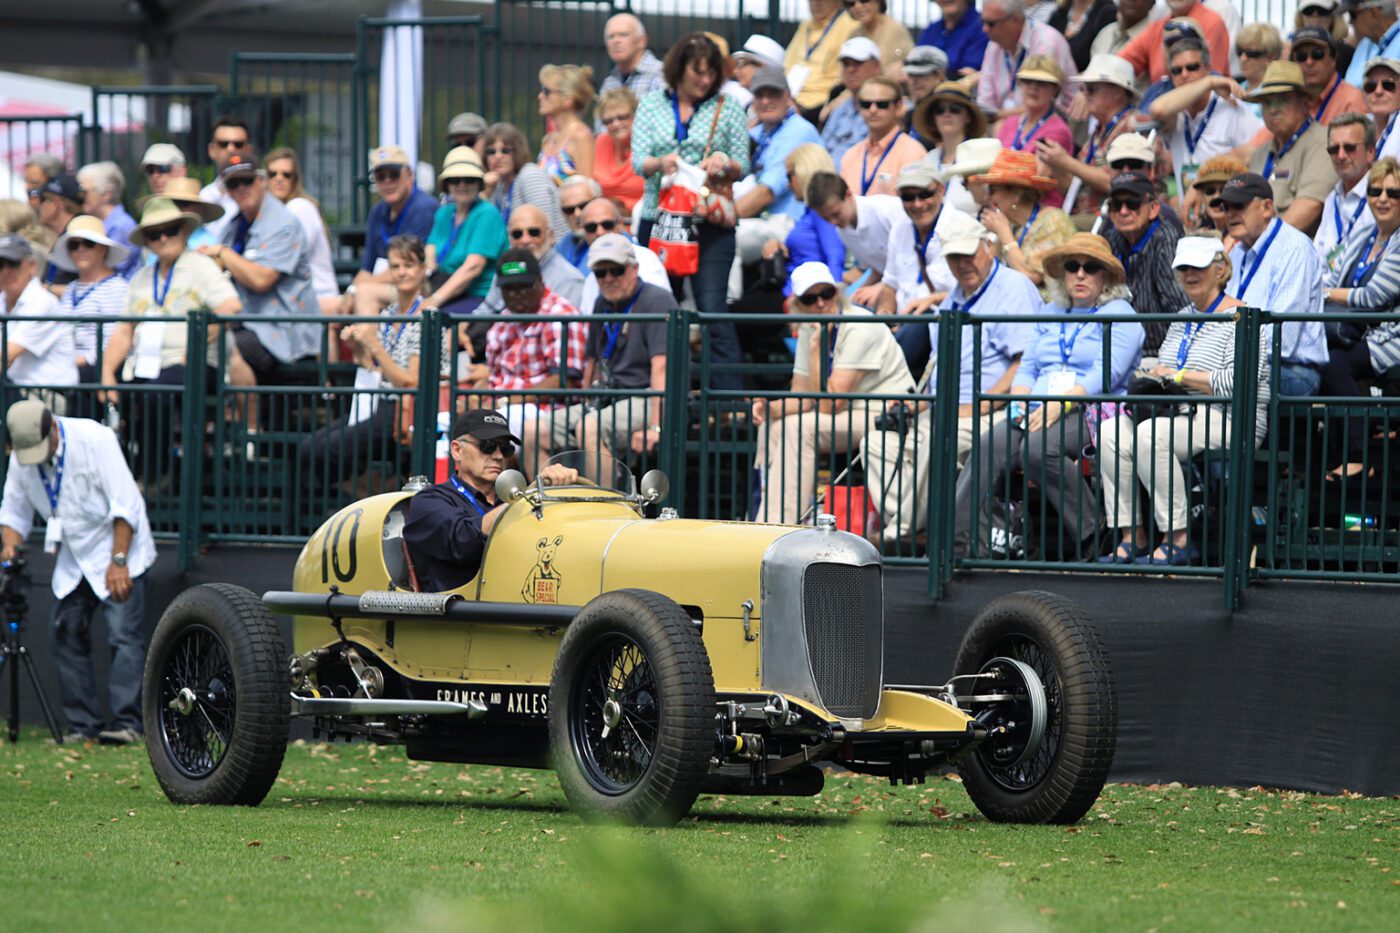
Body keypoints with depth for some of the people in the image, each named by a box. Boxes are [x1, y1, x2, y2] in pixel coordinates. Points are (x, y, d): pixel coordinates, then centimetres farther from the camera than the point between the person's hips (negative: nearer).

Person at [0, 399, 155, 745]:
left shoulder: (95, 440, -20)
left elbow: (125, 506, -19)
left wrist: (118, 562, -22)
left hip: (118, 549, -6)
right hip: (73, 558, 6)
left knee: (124, 635, -15)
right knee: (67, 637, 0)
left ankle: (127, 723, -19)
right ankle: (83, 725, 4)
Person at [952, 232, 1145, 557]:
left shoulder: (1119, 314, 5)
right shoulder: (1050, 314, 26)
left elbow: (1106, 375, -9)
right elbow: (1027, 368, 22)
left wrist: (1060, 405, -20)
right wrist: (1020, 401, -2)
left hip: (1092, 413, -6)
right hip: (1037, 411, 6)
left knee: (1038, 448, -36)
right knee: (988, 445, -25)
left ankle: (1091, 532, -24)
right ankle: (956, 536, -35)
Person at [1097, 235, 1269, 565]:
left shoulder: (1238, 319, -6)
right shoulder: (1182, 318, 21)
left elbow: (1238, 380, -18)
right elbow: (1164, 371, 28)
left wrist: (1179, 376, -12)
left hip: (1228, 418, -8)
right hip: (1179, 413, 8)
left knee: (1149, 435, -33)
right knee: (1111, 433, -16)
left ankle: (1179, 541, -28)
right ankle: (1132, 538, -16)